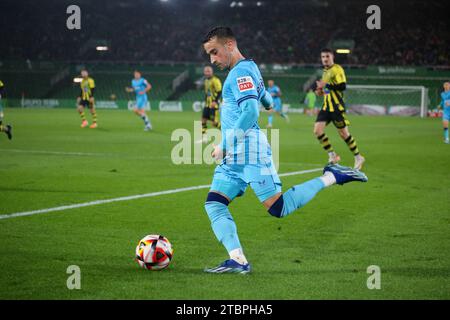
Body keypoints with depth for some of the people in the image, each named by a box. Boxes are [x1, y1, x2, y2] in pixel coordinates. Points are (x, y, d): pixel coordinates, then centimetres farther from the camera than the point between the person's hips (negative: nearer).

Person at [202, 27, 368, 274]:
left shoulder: (240, 72, -10)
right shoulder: (249, 68, 21)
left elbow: (251, 112, -22)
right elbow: (267, 101, 34)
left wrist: (223, 146, -18)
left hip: (249, 150, -10)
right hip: (233, 157, 10)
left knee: (279, 208, -11)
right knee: (213, 204, -1)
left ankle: (330, 177, 1)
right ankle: (238, 261, -8)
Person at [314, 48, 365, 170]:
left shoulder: (337, 69, -9)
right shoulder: (325, 71, 17)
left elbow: (342, 86, -20)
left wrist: (325, 85, -20)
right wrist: (320, 91, 10)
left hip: (337, 106, -8)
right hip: (326, 106, 8)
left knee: (343, 133, -3)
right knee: (317, 130, -6)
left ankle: (358, 157, 13)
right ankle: (332, 155, 5)